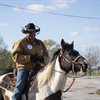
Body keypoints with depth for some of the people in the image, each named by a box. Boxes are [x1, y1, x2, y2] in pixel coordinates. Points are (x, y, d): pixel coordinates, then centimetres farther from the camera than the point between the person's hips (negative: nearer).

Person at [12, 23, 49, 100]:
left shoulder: (40, 43, 15)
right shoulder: (21, 43, -3)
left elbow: (46, 55, 16)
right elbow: (15, 56, -12)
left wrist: (43, 59, -10)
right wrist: (29, 58, -21)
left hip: (37, 69, 5)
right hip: (24, 68, -5)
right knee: (19, 87, -13)